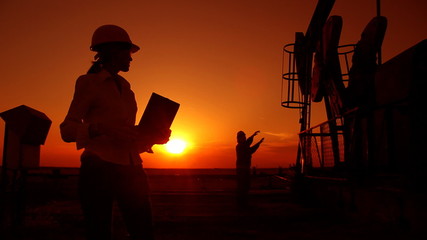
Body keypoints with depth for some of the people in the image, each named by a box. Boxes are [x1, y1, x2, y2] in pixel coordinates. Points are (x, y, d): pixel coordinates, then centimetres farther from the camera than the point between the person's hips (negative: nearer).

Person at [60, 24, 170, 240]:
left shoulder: (125, 88, 21)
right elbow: (67, 130, -5)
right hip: (99, 168, -5)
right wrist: (99, 128, -24)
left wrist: (153, 136, 6)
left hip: (130, 170, 6)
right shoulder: (88, 82, 3)